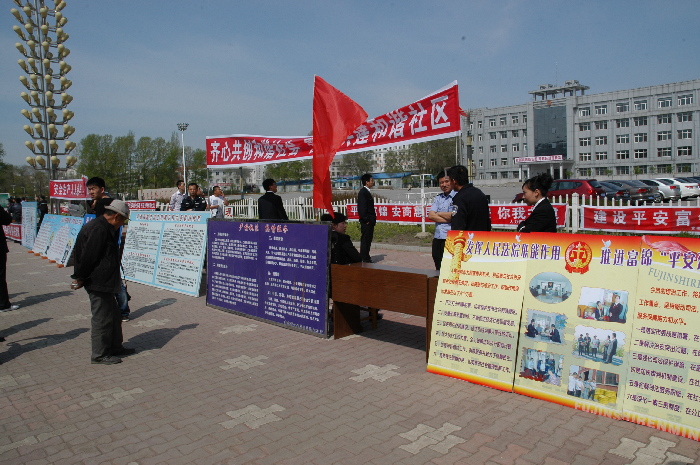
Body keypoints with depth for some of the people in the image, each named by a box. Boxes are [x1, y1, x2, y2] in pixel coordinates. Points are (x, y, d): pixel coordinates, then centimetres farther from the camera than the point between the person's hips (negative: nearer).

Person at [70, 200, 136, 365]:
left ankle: (115, 347, 29)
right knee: (102, 318, -2)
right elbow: (88, 256, -22)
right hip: (98, 282, -11)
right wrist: (80, 278, -14)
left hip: (104, 281, 11)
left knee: (113, 315, 18)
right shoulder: (99, 229, -20)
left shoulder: (104, 228, 15)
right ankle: (99, 354, 9)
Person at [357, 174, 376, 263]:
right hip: (366, 222, -10)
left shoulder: (367, 192, 17)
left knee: (368, 238, 14)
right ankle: (365, 258, 0)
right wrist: (366, 219, -18)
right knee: (365, 239, -5)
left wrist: (372, 219, 16)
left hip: (370, 221, 10)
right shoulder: (363, 192, -14)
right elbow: (362, 208, -19)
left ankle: (365, 256, 22)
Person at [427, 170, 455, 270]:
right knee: (439, 269, 13)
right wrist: (448, 219, -9)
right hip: (438, 238, 6)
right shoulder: (438, 198, 14)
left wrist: (439, 213, 1)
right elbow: (431, 215, 3)